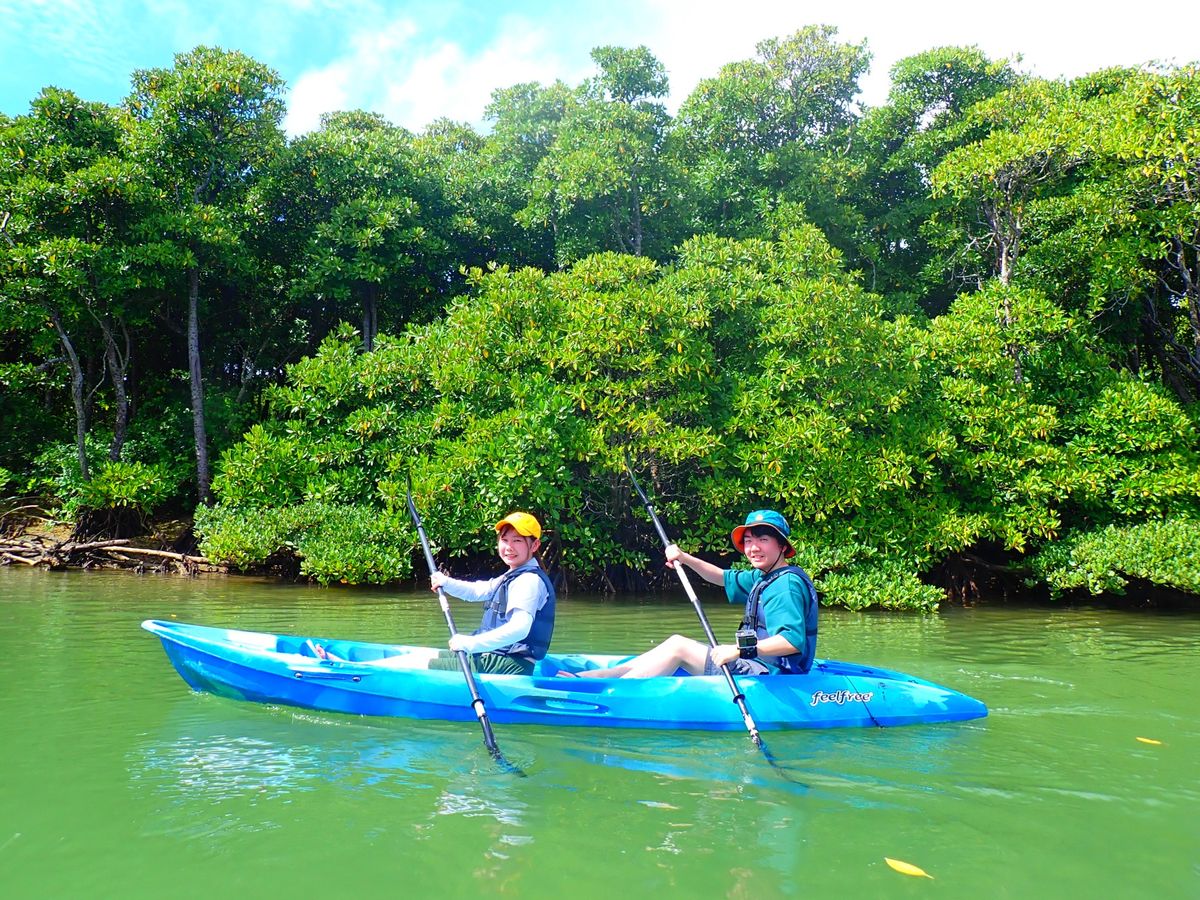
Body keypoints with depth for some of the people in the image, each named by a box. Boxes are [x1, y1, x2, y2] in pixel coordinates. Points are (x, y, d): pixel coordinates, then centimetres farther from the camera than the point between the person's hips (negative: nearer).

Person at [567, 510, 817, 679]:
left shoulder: (788, 583, -17)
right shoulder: (761, 578, 14)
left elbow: (794, 641, -29)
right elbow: (723, 578, 29)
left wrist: (740, 649, -31)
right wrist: (685, 559, 15)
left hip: (772, 675, -10)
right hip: (758, 669, 10)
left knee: (678, 645, -12)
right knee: (677, 646, 9)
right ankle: (589, 676, 7)